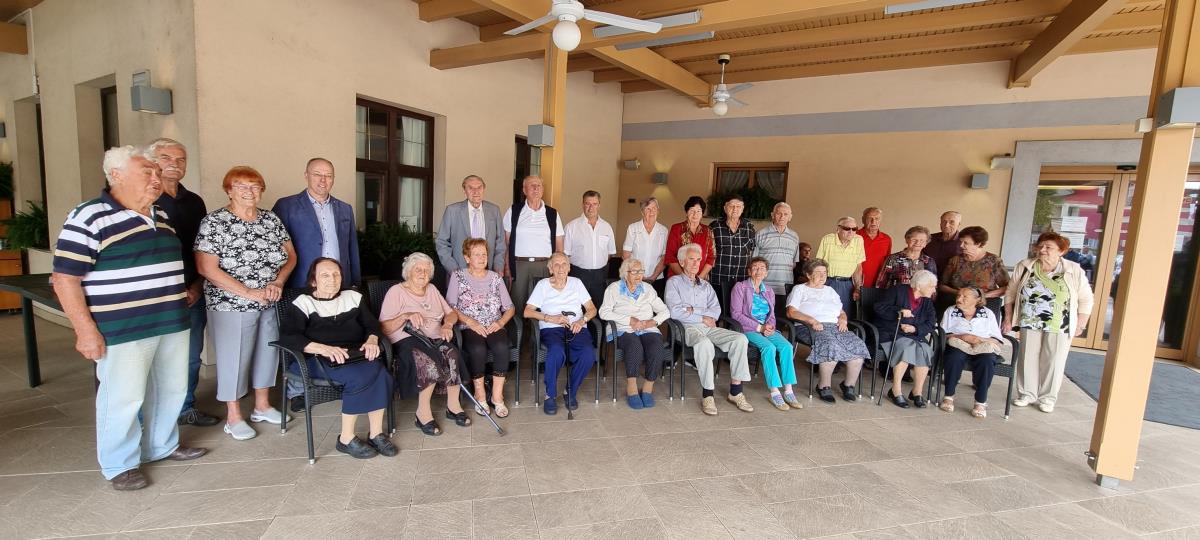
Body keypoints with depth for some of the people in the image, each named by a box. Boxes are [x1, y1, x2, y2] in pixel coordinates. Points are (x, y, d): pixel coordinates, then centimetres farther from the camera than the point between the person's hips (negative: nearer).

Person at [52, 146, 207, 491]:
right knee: (124, 398, 3)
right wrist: (85, 329, -16)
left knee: (171, 390, 16)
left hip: (171, 324, 7)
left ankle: (163, 446, 34)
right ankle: (119, 465, 22)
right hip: (123, 330, -7)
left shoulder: (160, 216, 12)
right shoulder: (89, 218, -11)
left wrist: (183, 293, 16)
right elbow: (64, 277, -12)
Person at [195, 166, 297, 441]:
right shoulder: (213, 222, -10)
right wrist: (248, 292, -19)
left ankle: (262, 405, 31)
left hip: (270, 304, 5)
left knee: (267, 353, 13)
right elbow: (206, 267, -15)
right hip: (231, 306, -5)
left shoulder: (272, 219, 4)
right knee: (233, 358, 5)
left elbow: (290, 255, 8)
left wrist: (278, 282, -10)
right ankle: (234, 416, 21)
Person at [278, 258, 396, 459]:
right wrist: (323, 348, -24)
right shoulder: (303, 303, 8)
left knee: (379, 371, -31)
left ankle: (376, 433, -20)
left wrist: (372, 341, -9)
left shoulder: (354, 297, 21)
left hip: (356, 354, 4)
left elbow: (372, 325, 16)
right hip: (321, 360, -4)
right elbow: (287, 336, -8)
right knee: (361, 376, -33)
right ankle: (346, 439, -19)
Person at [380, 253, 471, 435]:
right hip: (407, 341, -5)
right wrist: (406, 316, -20)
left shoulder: (432, 290, 20)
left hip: (435, 339, 5)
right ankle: (423, 412, -17)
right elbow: (383, 327, -5)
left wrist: (447, 324, -5)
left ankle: (453, 406, -11)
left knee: (453, 356, -27)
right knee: (430, 362, -35)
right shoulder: (396, 292, 3)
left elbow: (452, 313, 17)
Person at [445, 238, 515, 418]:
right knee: (478, 349, -33)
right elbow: (450, 307, -2)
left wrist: (500, 322, -8)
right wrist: (472, 323, -15)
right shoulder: (458, 276, 7)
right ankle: (480, 394, -12)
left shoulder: (495, 278, 14)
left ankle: (497, 395, -16)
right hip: (469, 328, -2)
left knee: (502, 347, -30)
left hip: (494, 327, 2)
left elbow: (510, 308, 12)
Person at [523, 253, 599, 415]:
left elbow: (592, 309, 15)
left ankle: (572, 392, -6)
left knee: (589, 353, -29)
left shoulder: (576, 283, 18)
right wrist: (551, 318, -10)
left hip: (576, 329, 2)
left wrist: (582, 320, -6)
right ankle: (550, 395, -16)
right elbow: (527, 312, 3)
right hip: (551, 329, -2)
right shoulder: (542, 285, 12)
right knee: (557, 351, -37)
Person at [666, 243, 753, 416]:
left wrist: (693, 310, -7)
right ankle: (707, 395, -29)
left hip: (709, 327, 5)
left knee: (740, 339, -19)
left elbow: (716, 310, 10)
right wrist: (702, 318, -3)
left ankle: (735, 392, -16)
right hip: (688, 328, -5)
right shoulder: (674, 282, 10)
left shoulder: (705, 285, 26)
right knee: (704, 343, -38)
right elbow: (675, 312, -6)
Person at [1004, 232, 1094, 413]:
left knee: (1053, 362, 5)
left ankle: (1047, 397, 19)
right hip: (1029, 323, 1)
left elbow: (1085, 299, 2)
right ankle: (1027, 393, 19)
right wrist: (1008, 318, 2)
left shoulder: (1074, 271, -5)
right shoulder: (1024, 267, -1)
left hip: (1059, 326, -1)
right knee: (1028, 359, 7)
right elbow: (1011, 294, 5)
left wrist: (1080, 324, -1)